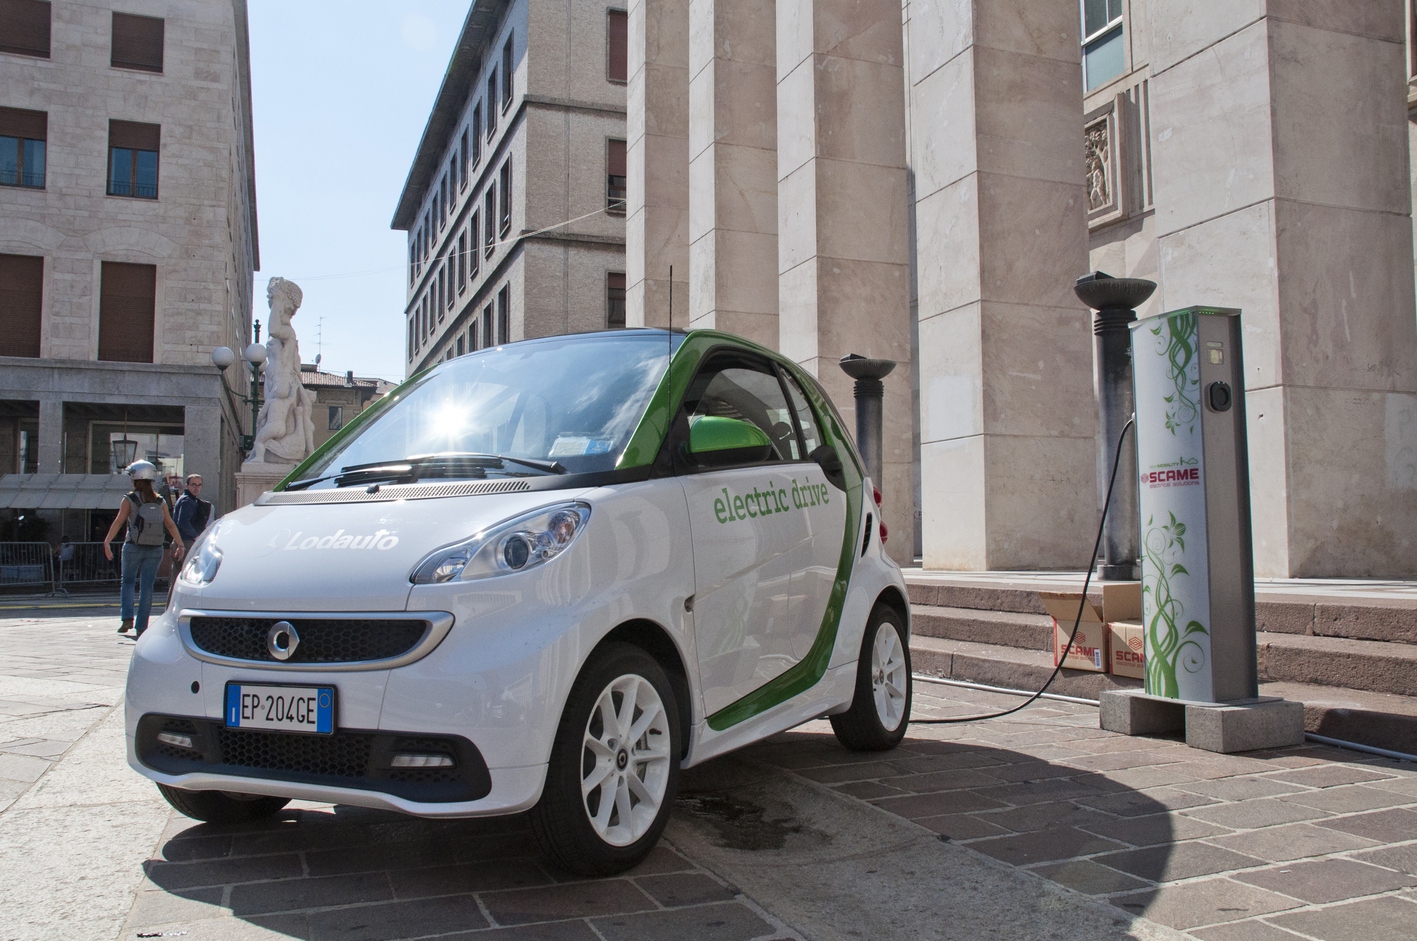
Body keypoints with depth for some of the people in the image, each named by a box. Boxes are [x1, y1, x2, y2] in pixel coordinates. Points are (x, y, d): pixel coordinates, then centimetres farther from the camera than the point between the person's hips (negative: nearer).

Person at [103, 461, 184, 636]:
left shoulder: (130, 499, -3)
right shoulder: (160, 501, 5)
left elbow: (118, 521, -10)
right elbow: (171, 525, 4)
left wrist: (107, 542, -10)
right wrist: (180, 545, 7)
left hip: (134, 547, -2)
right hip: (155, 549, 2)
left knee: (128, 582, 15)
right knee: (147, 587, 6)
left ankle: (127, 618, 0)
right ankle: (141, 626, 5)